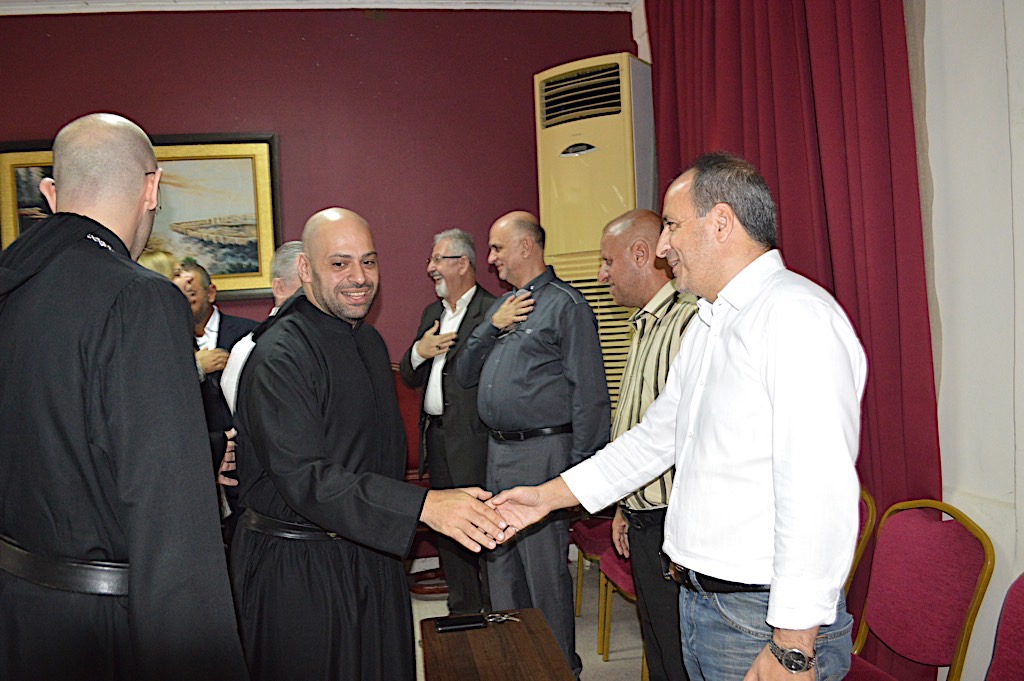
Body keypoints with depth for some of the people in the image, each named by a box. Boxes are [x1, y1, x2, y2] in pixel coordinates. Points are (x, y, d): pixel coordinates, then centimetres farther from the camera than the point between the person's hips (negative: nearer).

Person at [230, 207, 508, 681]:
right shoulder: (281, 354, -20)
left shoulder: (370, 341, 8)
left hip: (370, 551, 8)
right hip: (299, 569, -7)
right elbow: (303, 477, -29)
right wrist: (423, 505, -37)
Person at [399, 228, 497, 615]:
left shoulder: (493, 312, -11)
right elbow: (409, 378, 14)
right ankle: (462, 610, 31)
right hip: (437, 438, 8)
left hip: (474, 440, -8)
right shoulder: (431, 314, 16)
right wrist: (419, 351, -3)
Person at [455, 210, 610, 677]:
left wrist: (579, 470, -17)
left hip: (542, 452, -8)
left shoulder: (566, 305, -9)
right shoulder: (501, 306, 16)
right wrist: (493, 326, -3)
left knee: (545, 567, 0)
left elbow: (589, 394, -14)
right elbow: (465, 374, 13)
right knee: (502, 561, 18)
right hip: (498, 450, 9)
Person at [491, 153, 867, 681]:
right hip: (698, 600, 9)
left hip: (764, 618, -9)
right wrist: (549, 496, 15)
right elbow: (656, 437, 19)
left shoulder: (797, 315, -19)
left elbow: (820, 493, -25)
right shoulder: (706, 325, 13)